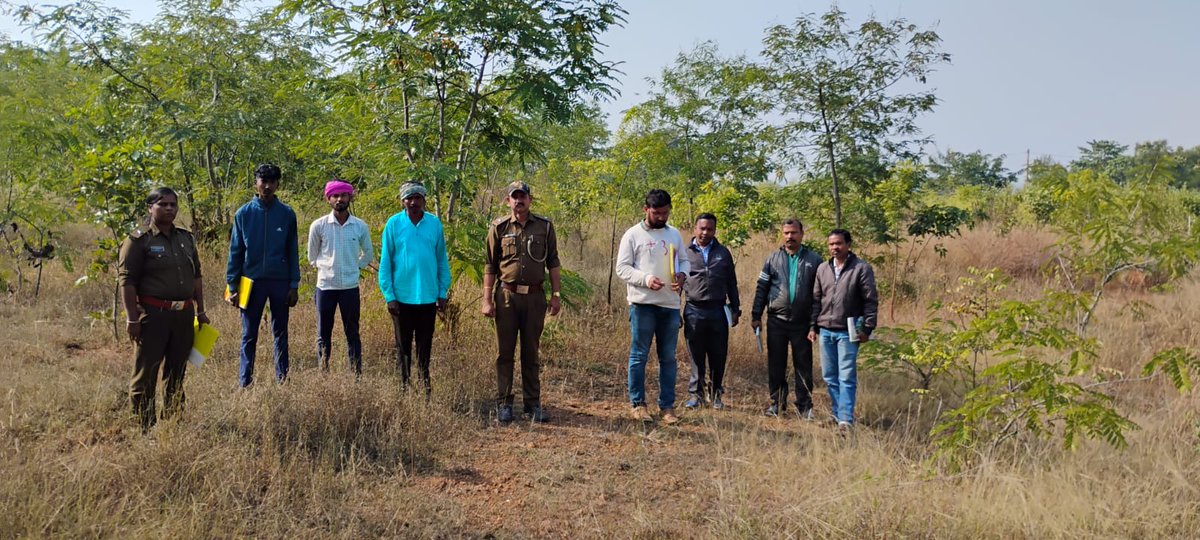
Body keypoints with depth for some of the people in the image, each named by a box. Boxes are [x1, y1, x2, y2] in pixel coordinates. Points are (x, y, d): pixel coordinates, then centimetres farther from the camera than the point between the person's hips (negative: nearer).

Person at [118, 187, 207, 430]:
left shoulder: (186, 238, 14)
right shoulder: (139, 241, -6)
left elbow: (196, 276, 19)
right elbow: (127, 281, -10)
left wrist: (200, 310, 16)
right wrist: (132, 318, -16)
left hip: (184, 315, 6)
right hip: (153, 315, -6)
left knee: (177, 373, 14)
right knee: (146, 374, -2)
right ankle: (144, 426, 6)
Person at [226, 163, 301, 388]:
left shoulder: (287, 214, 2)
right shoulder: (244, 213, 2)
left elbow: (292, 252, 5)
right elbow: (235, 252, 4)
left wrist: (294, 285, 0)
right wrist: (232, 286, -1)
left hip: (280, 281, 0)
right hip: (252, 281, 0)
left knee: (281, 334, 9)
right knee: (249, 336, 5)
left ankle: (282, 380, 15)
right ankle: (245, 382, 9)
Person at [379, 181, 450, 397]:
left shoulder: (434, 223, 2)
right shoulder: (394, 224, -3)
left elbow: (442, 260, 7)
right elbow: (385, 262, -2)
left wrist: (443, 292, 4)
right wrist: (389, 295, -7)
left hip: (428, 297, 2)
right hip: (402, 297, -2)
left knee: (425, 346, 10)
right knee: (403, 346, 8)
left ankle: (425, 388, 19)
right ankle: (404, 388, 15)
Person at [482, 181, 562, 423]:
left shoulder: (544, 226, 5)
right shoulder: (499, 228, 1)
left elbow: (553, 263, 8)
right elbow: (489, 266, 3)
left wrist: (556, 295, 2)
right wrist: (487, 300, -3)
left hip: (535, 296, 1)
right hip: (506, 296, -1)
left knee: (531, 353, 8)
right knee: (505, 352, 4)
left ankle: (533, 403, 16)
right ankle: (503, 404, 13)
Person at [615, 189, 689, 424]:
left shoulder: (674, 234, 12)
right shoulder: (633, 235, -2)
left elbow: (683, 260, 18)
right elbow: (622, 268, -5)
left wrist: (682, 275, -5)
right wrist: (646, 279, -19)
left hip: (670, 304, 4)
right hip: (643, 303, -4)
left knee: (668, 358, 8)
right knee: (639, 355, 2)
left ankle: (667, 406, 14)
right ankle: (638, 404, 11)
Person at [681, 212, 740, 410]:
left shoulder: (723, 253, 10)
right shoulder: (685, 253, 6)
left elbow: (731, 283, 14)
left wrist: (735, 308, 10)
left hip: (718, 310, 1)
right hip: (694, 311, -1)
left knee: (718, 356, 6)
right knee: (696, 357, 4)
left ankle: (716, 394, 18)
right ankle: (696, 394, 13)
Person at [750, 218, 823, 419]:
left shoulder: (814, 260, 3)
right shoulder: (773, 259, 6)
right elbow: (761, 288, 7)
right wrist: (756, 315, 1)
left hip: (802, 322, -1)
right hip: (776, 321, 1)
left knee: (803, 366, 4)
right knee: (776, 365, 7)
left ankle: (805, 406, 12)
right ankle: (777, 403, 17)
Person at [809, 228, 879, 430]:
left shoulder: (862, 268, -5)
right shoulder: (823, 269, 10)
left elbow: (871, 300, -5)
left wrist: (867, 328, -10)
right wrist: (814, 326, 11)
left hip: (848, 332, -5)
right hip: (826, 331, 5)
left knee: (846, 378, -7)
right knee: (829, 377, 11)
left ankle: (846, 419, -6)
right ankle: (838, 413, 23)